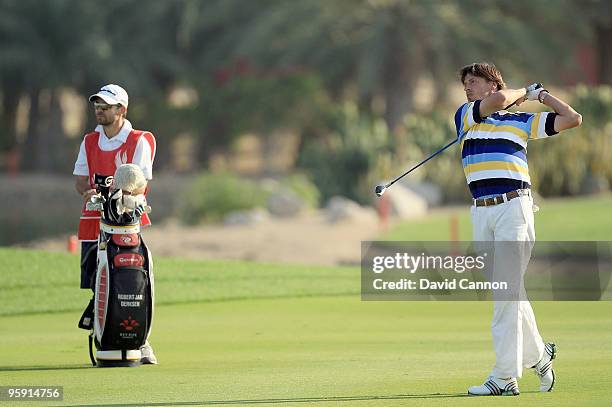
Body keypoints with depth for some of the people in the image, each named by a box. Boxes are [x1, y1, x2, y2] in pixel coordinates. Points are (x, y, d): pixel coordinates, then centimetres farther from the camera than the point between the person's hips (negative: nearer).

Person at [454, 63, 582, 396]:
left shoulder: (522, 122, 11)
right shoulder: (465, 116, 13)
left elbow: (572, 119, 13)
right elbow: (497, 100, -7)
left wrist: (542, 94, 16)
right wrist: (526, 92, 9)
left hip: (514, 208, -4)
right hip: (481, 213, 4)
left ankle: (504, 376, -13)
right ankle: (537, 354, 26)